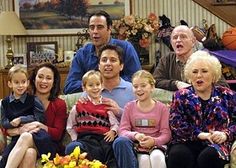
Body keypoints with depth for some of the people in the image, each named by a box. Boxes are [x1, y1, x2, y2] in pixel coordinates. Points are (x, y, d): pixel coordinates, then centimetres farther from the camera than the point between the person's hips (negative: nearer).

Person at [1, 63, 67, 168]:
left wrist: (40, 126, -16)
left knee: (26, 137, -35)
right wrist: (19, 130, -16)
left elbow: (58, 134, 2)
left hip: (49, 145, -1)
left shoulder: (59, 104, 11)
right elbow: (7, 130, 7)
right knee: (29, 153, -39)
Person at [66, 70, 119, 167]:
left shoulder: (107, 105, 18)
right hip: (85, 136, 0)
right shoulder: (79, 106, 15)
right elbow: (70, 127, 19)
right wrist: (76, 139, 5)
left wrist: (113, 131, -5)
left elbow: (115, 123, 15)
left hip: (104, 136, 1)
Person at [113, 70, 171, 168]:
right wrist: (135, 135, -21)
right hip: (136, 145, 2)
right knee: (120, 141, -31)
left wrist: (154, 141, -21)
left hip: (156, 145, -2)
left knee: (157, 157, -37)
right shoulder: (129, 107, 9)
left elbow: (166, 134, 0)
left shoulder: (161, 108, 6)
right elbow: (123, 130, 1)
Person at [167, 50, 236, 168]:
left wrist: (226, 134, -11)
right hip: (186, 143, 0)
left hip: (216, 144, 0)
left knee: (209, 156, -35)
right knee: (178, 154, -34)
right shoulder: (181, 96, 15)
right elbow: (175, 122, 0)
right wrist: (199, 134, -14)